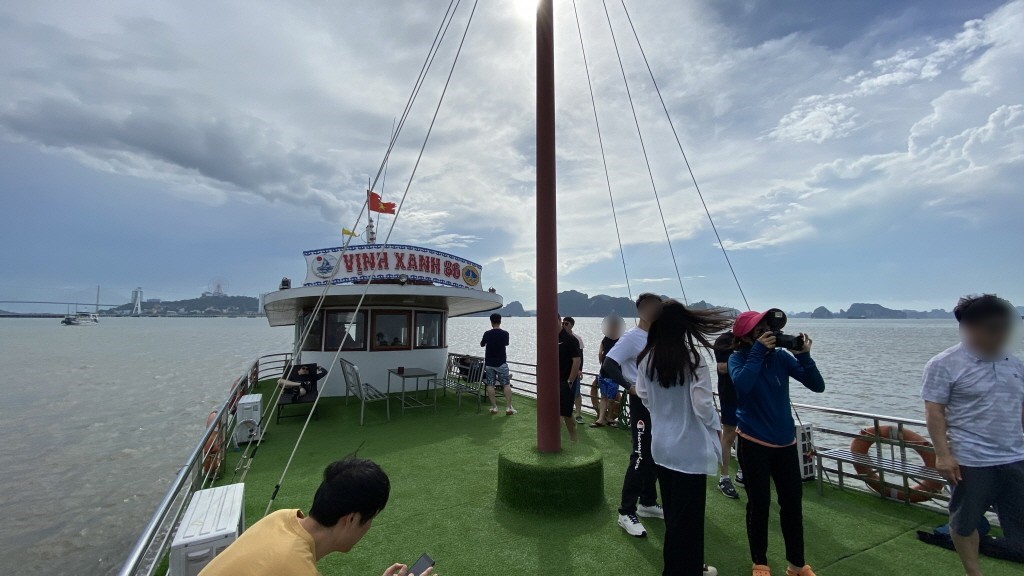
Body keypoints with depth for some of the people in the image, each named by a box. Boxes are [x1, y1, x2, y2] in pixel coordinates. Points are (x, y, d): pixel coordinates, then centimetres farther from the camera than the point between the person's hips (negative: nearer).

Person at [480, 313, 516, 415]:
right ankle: (508, 408, 0)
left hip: (489, 363, 1)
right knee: (506, 385, 3)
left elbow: (482, 344, 10)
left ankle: (494, 407, 7)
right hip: (501, 363, 0)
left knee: (490, 385, 7)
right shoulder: (505, 334, -7)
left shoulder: (487, 334, -8)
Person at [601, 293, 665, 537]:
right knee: (641, 457, -4)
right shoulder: (632, 337, -16)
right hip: (642, 403, -8)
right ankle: (626, 513, 9)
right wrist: (629, 387, -24)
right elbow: (608, 365, -24)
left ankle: (648, 503, 34)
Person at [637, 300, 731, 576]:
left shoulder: (646, 359, -5)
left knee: (672, 511, 22)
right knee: (687, 514, 11)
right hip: (689, 448, -5)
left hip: (661, 444, 6)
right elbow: (703, 405, -18)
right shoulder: (692, 359, -20)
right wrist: (716, 425, 2)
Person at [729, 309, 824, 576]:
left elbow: (817, 385, -5)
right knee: (759, 504, 8)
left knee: (793, 502, 12)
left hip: (786, 442, 4)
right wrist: (758, 351, -27)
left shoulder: (781, 356, -3)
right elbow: (742, 385, -32)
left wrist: (804, 355, -18)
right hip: (754, 443, -3)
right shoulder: (738, 358, -12)